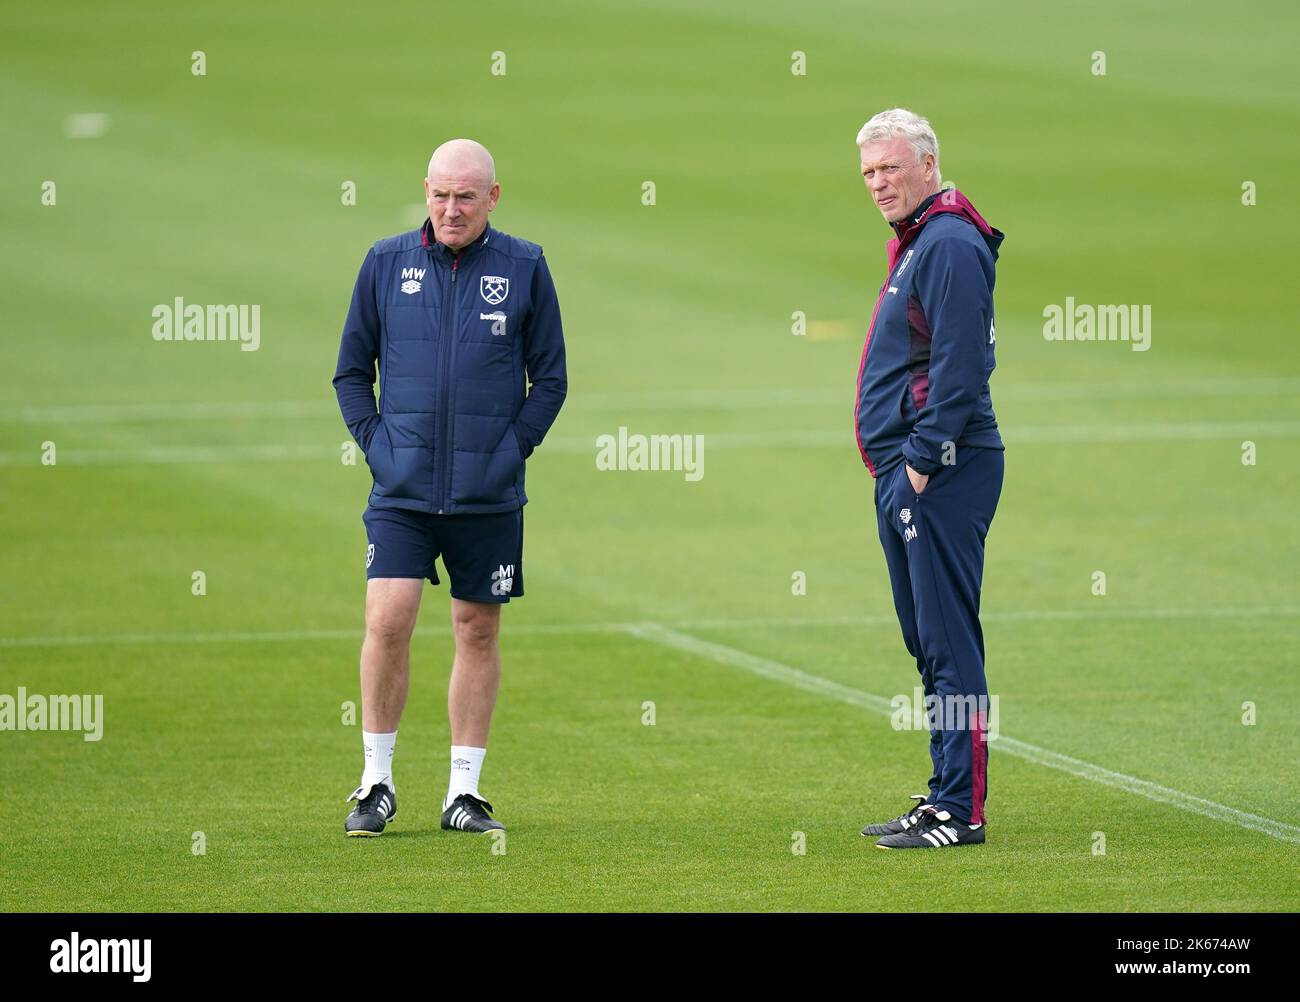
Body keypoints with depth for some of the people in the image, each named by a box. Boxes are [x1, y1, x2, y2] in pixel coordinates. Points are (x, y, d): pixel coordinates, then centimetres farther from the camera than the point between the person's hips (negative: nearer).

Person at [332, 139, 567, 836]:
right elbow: (351, 369, 12)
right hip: (402, 491, 0)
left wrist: (512, 448, -3)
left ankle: (464, 791, 13)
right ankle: (376, 784, 1)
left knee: (478, 632, 5)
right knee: (387, 622, -11)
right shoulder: (386, 263, 5)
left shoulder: (524, 268, 2)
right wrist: (375, 441, 0)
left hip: (488, 493, 0)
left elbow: (550, 378, 8)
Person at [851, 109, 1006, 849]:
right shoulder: (917, 243, 19)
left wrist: (923, 460, -19)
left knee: (949, 644, -9)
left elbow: (960, 369, -20)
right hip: (907, 473, 11)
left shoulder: (950, 245, -13)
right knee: (929, 643, 14)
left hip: (940, 475, -11)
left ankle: (960, 812, -9)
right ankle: (945, 796, 19)